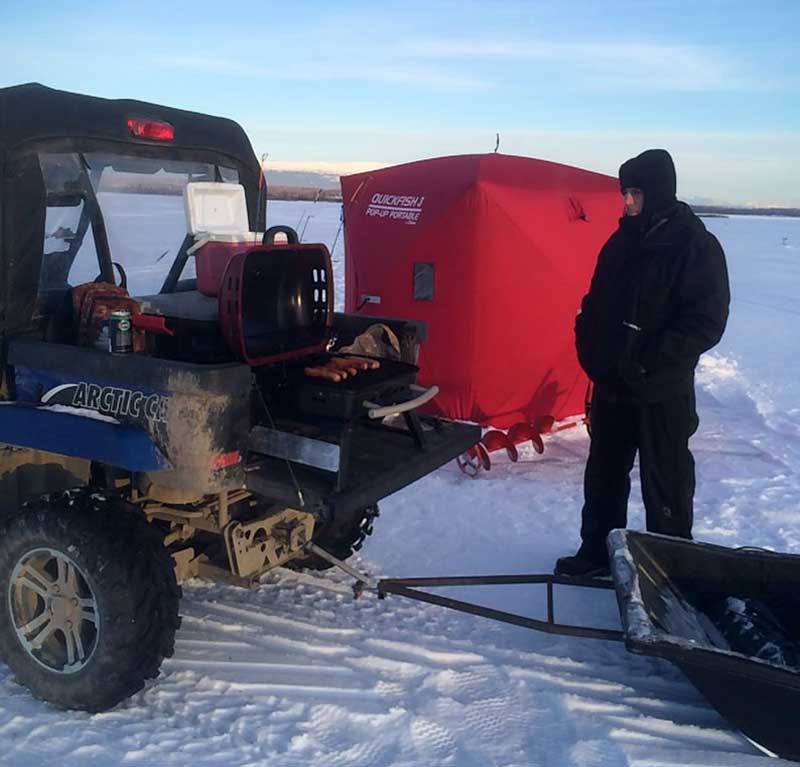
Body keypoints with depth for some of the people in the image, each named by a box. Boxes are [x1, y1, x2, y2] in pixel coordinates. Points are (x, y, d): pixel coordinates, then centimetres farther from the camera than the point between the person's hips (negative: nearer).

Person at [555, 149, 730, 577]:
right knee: (604, 474, 16)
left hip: (662, 391, -6)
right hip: (611, 384, 6)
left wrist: (652, 361, -19)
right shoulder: (623, 241, 7)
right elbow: (595, 305, 15)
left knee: (664, 484, 5)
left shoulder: (696, 246, -10)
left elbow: (707, 321, -14)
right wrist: (590, 352, 3)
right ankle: (597, 553, 32)